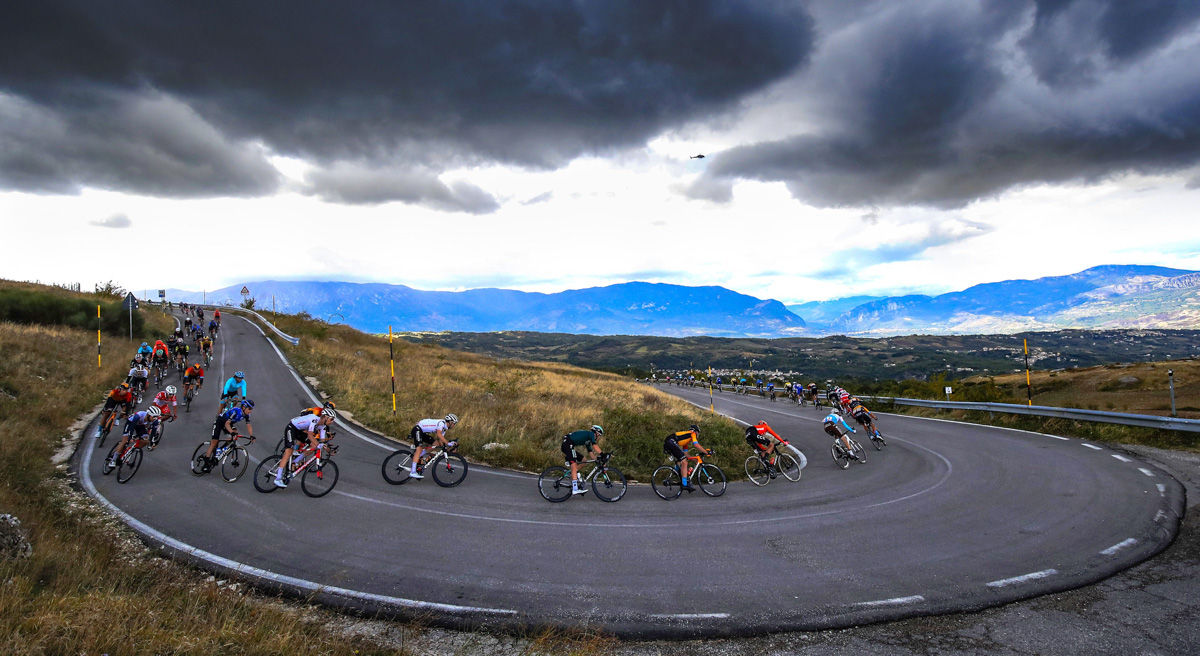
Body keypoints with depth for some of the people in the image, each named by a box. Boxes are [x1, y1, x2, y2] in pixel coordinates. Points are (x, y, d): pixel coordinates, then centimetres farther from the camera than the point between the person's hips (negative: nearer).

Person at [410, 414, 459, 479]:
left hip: (423, 432, 10)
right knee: (419, 448, -22)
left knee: (436, 444, 1)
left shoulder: (444, 428, 10)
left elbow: (441, 440, 10)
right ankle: (412, 472, -27)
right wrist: (448, 443, -38)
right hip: (418, 429, -10)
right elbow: (439, 434, -35)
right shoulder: (441, 423, -20)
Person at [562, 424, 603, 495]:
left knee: (584, 460, 13)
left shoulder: (588, 441, 27)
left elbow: (590, 453, 25)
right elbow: (594, 445, -14)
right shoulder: (590, 434, 2)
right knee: (574, 465, -18)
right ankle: (575, 489, -26)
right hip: (568, 443, -10)